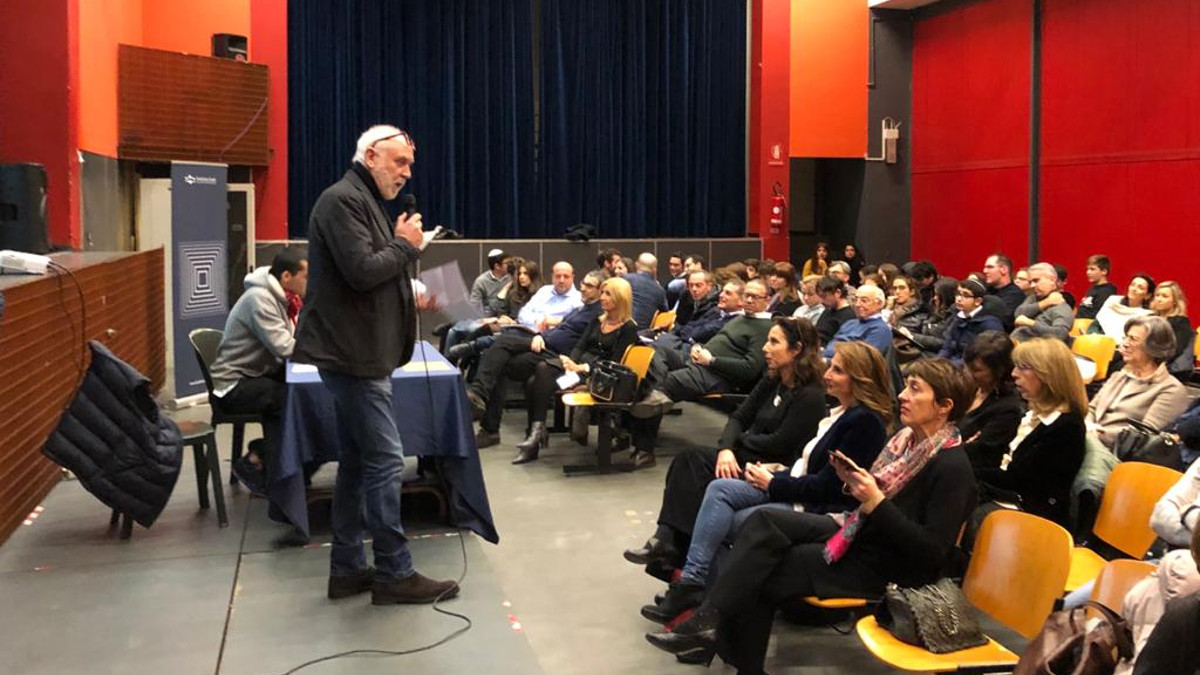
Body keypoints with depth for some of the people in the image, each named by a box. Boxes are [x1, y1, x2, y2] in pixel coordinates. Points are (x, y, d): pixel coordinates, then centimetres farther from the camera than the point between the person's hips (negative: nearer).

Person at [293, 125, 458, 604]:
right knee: (384, 460, -7)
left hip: (359, 352, 11)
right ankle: (394, 573, -1)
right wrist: (406, 245, -9)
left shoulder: (365, 202, 20)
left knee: (357, 462, 12)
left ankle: (347, 569, 19)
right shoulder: (343, 200, -12)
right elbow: (362, 271, -23)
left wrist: (409, 289, 7)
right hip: (352, 353, -11)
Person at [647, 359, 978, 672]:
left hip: (884, 566, -8)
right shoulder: (906, 438, 6)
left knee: (762, 575, -15)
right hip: (857, 530, 8)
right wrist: (854, 481, -6)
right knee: (764, 521, -13)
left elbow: (933, 552, -22)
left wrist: (875, 503, -26)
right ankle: (709, 621, -14)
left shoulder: (952, 467, -19)